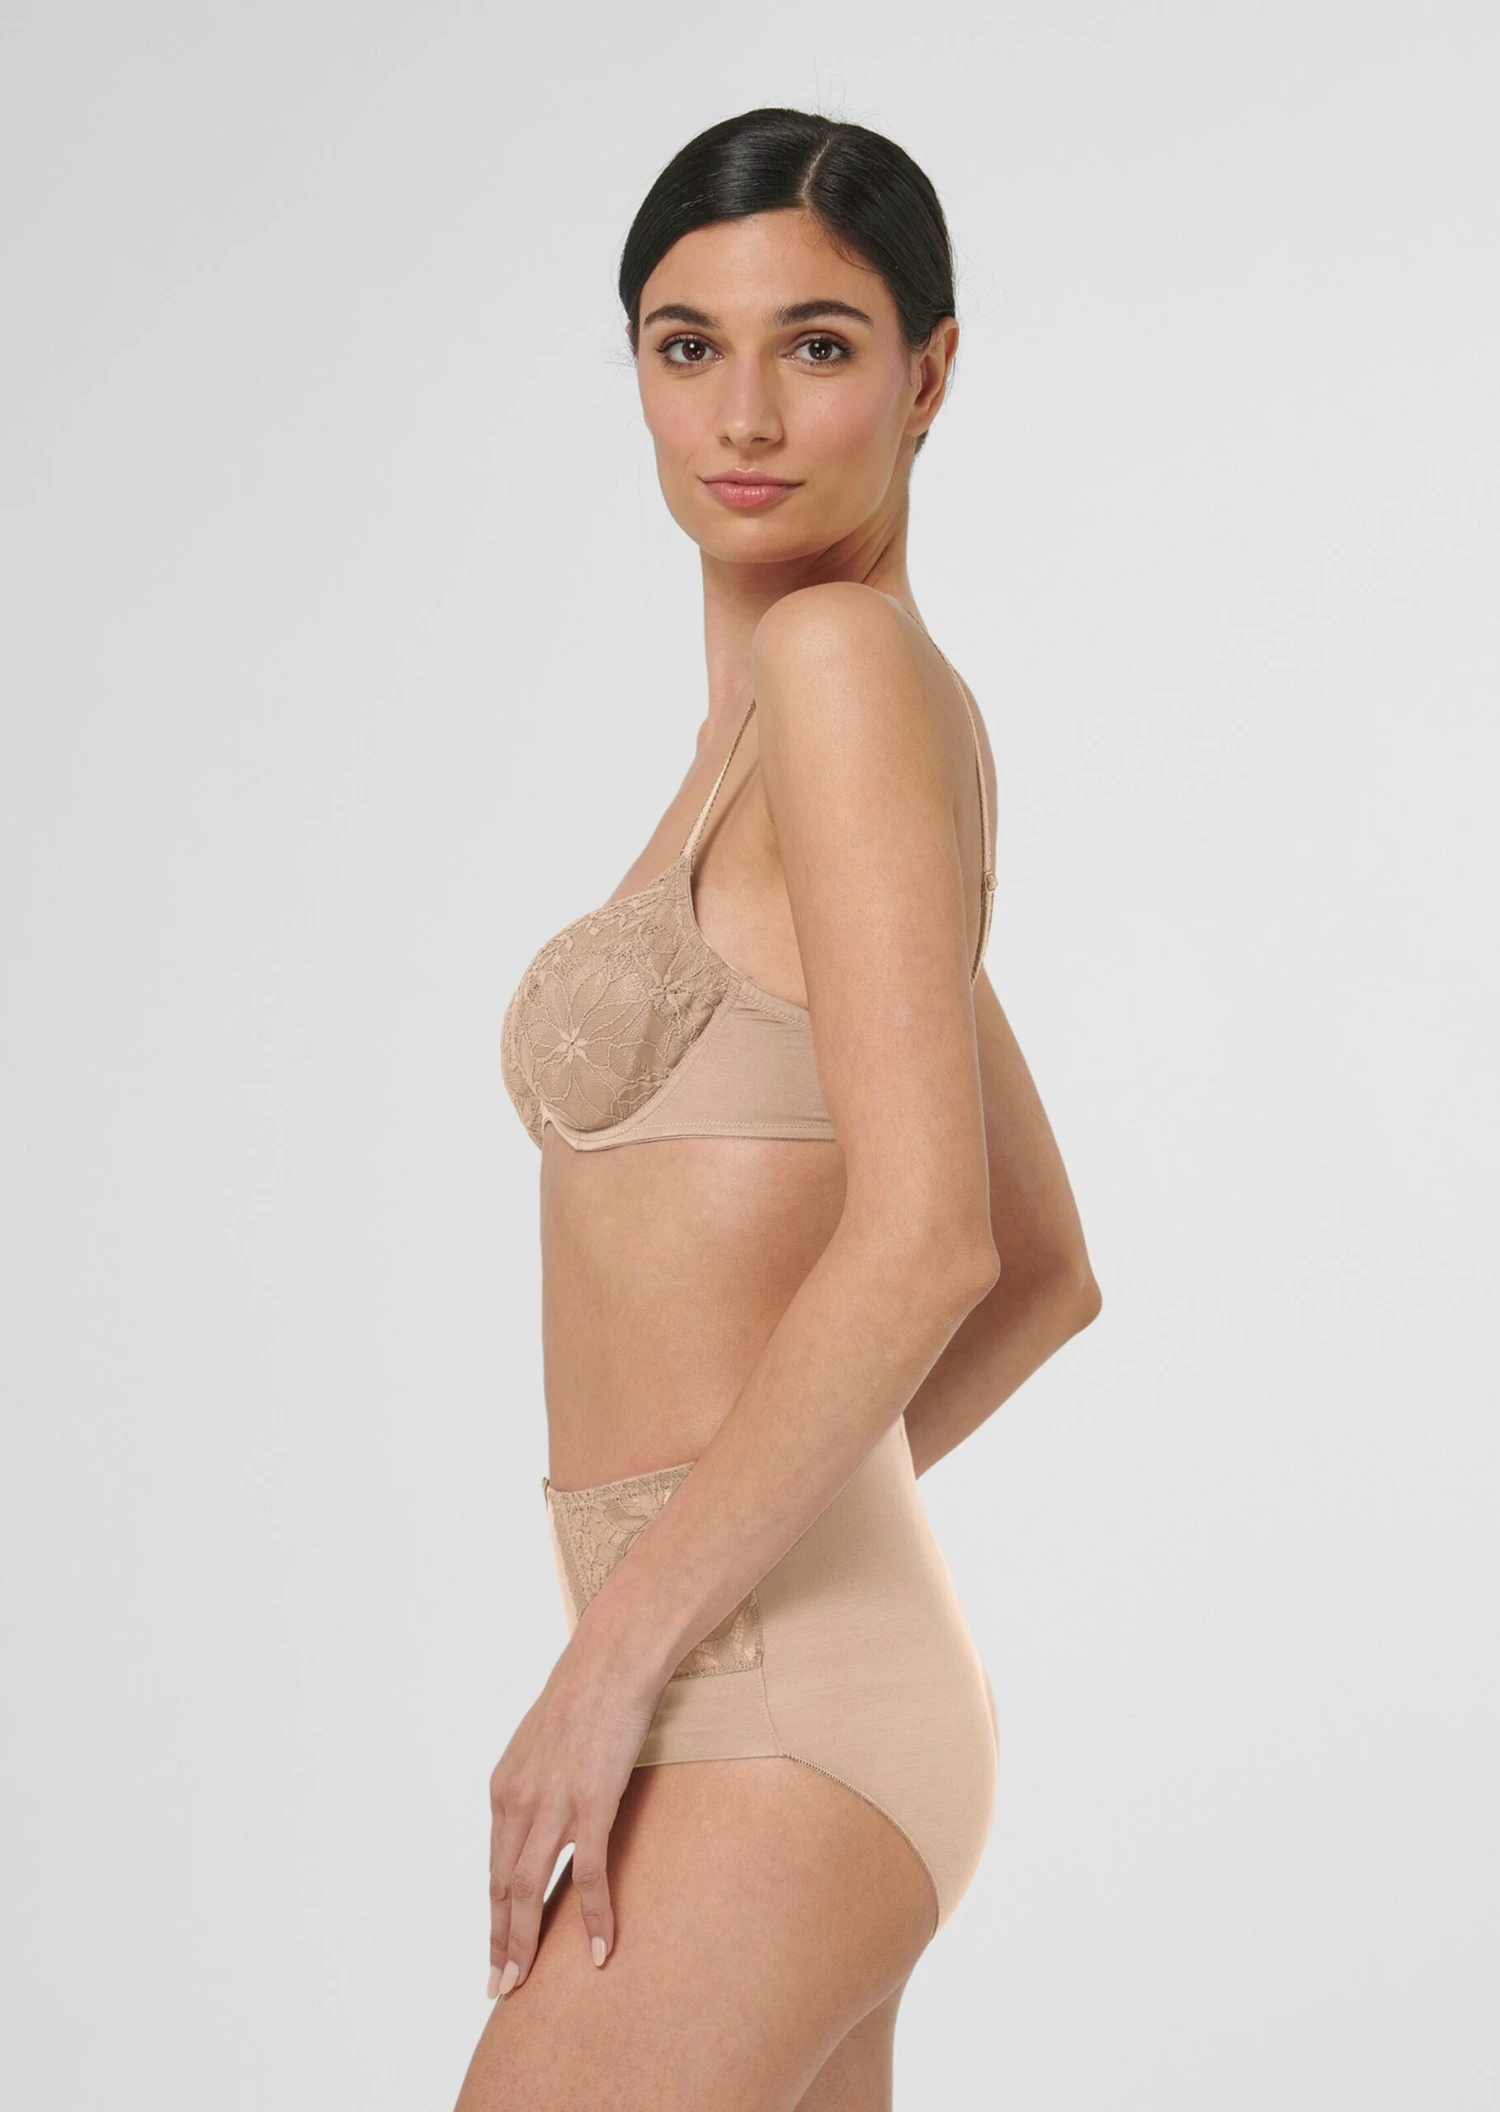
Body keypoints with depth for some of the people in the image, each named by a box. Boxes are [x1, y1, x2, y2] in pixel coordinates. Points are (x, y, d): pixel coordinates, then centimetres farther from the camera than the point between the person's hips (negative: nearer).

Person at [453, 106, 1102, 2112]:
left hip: (758, 1710, -10)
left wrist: (610, 1657, -19)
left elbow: (926, 1240, -21)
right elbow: (1052, 1273, 22)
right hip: (786, 1696, 10)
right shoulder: (789, 739, 16)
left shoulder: (849, 654, -11)